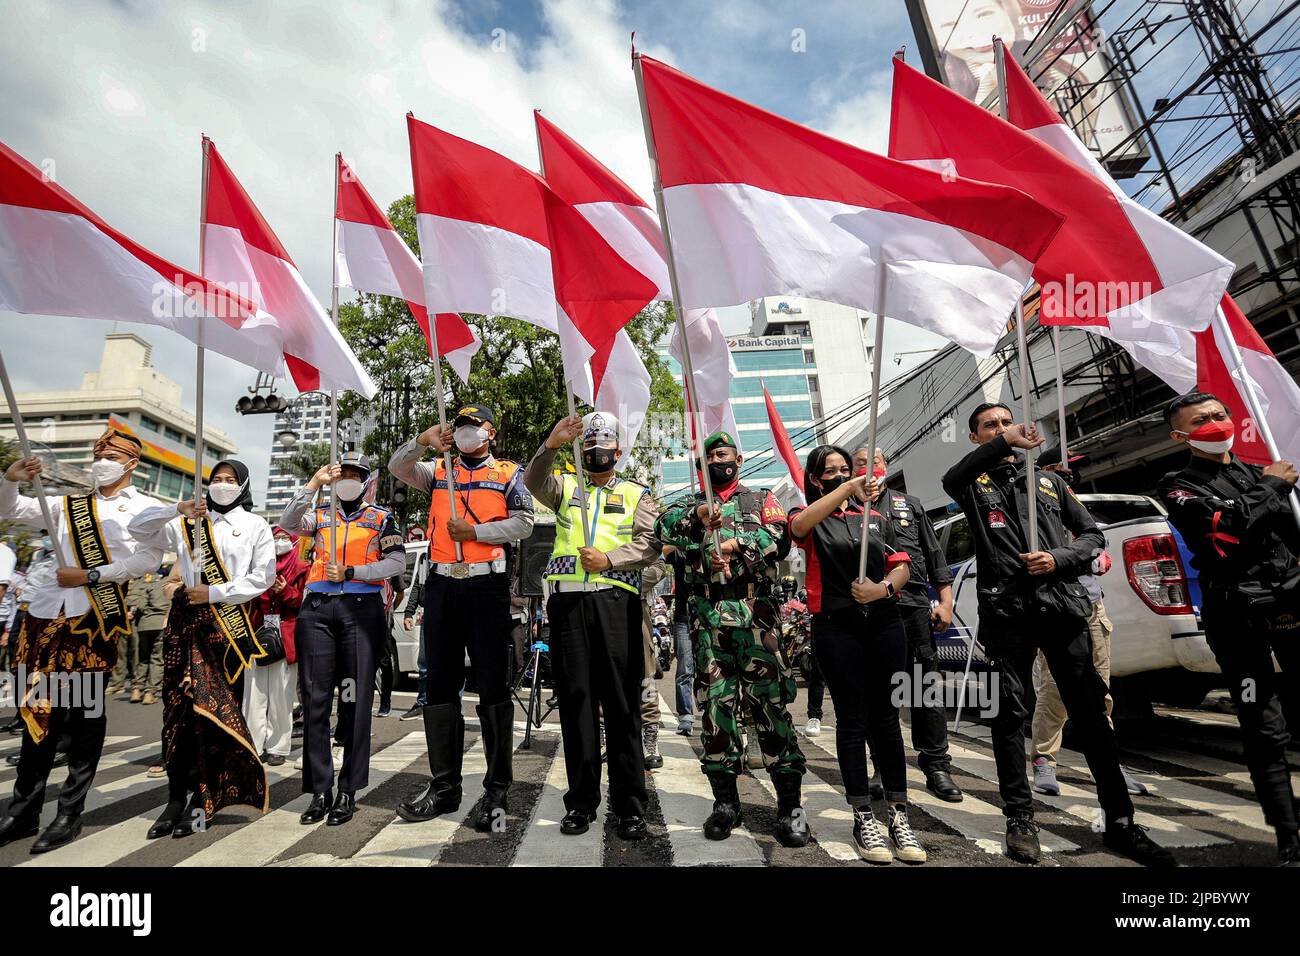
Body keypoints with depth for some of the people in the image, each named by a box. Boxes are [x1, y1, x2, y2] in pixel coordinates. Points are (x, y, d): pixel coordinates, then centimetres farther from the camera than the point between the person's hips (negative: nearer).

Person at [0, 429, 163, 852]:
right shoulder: (67, 504, 19)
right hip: (47, 610, 5)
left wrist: (89, 575, -13)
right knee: (39, 707, 9)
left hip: (94, 615, -5)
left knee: (86, 712, 0)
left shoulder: (145, 508, 4)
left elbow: (149, 557, -9)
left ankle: (70, 814, 10)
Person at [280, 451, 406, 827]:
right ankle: (319, 791, 9)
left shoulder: (381, 517, 12)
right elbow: (288, 524, -2)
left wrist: (350, 572, -8)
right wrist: (314, 484, -8)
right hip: (317, 609, 3)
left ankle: (349, 791, 6)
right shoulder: (319, 515, 19)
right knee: (315, 699, 1)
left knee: (355, 701, -2)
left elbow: (397, 561, 0)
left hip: (361, 608, -2)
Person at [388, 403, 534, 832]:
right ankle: (443, 786, 20)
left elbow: (523, 523, -4)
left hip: (488, 585, -4)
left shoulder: (509, 473, 8)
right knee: (440, 685, 8)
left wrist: (474, 530, -11)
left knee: (493, 687, -2)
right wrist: (423, 440, -12)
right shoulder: (438, 470, 18)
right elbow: (397, 468, 3)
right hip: (441, 584, 4)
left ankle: (497, 791, 7)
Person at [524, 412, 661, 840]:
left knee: (622, 704, 0)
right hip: (568, 601, 2)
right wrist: (552, 444, -21)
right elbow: (534, 481, -4)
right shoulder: (565, 486, 18)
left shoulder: (638, 495, 15)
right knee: (576, 700, 4)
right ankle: (581, 801, 16)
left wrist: (608, 559, -14)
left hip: (616, 601, -1)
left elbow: (650, 545, 1)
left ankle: (629, 805, 9)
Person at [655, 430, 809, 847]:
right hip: (706, 615, 2)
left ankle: (790, 802, 4)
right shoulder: (691, 505, 20)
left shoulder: (762, 499, 16)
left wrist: (738, 545, -16)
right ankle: (725, 800, 14)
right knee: (715, 703, 3)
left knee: (770, 700, -4)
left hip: (754, 610, -2)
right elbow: (664, 525, -1)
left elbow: (779, 537, -2)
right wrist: (696, 516, -19)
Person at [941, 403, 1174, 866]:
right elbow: (950, 480, -17)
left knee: (1091, 712, 5)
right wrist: (1003, 443, -28)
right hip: (1006, 612, -3)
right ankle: (1020, 819, 11)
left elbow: (1093, 534, 17)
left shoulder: (1049, 480, 19)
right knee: (1010, 715, 2)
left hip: (1062, 605, 3)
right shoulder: (975, 484, 8)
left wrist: (1058, 559, -3)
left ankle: (1120, 821, 15)